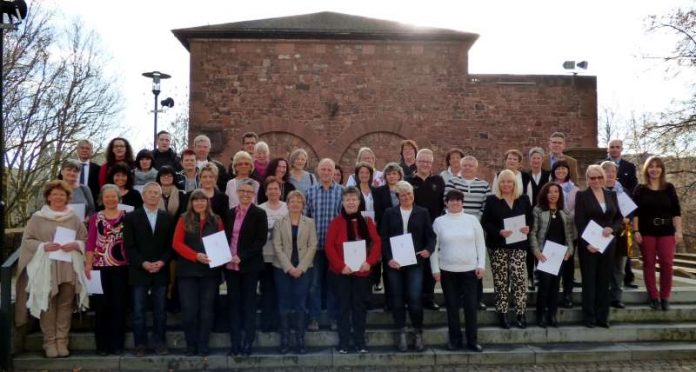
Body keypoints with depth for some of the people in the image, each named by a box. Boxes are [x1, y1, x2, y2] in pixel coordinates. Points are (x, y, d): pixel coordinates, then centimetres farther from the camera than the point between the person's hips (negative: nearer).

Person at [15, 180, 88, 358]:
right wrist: (44, 246, -14)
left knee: (65, 304, 3)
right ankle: (49, 342, 9)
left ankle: (62, 341, 11)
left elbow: (86, 240, 9)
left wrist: (75, 245, -11)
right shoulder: (37, 217, 4)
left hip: (69, 269, 1)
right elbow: (27, 241, 2)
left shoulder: (74, 218, 8)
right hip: (45, 269, -1)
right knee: (47, 305, 0)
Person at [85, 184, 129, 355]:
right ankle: (102, 345, 14)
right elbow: (91, 242, 3)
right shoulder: (96, 218, 6)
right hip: (100, 267, 1)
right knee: (101, 306, 4)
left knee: (119, 305, 4)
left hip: (121, 267, 0)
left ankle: (117, 344, 13)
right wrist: (88, 264, -5)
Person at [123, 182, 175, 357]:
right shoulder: (131, 217, 3)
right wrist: (143, 263, -14)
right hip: (139, 271, -1)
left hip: (161, 271, 2)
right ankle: (140, 344, 12)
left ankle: (159, 343, 16)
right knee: (139, 311, 3)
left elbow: (171, 245, 6)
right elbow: (128, 246, -3)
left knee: (160, 311, 7)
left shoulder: (168, 218, 9)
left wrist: (162, 262, -10)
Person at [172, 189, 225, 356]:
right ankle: (190, 345, 13)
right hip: (188, 270, -1)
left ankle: (203, 345, 13)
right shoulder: (184, 220, 4)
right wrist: (196, 256, -18)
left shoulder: (216, 220, 8)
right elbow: (177, 243, -5)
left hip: (210, 270, 1)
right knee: (189, 310, -1)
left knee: (207, 310, 4)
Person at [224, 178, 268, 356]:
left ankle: (247, 343, 9)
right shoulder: (230, 213, 11)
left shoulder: (259, 214, -3)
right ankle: (235, 344, 14)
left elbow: (261, 240, -10)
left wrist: (242, 257, -17)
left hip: (249, 265, -4)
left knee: (249, 304, 2)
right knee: (234, 303, 7)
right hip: (231, 265, 4)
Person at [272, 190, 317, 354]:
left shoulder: (309, 223, 5)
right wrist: (289, 267, -11)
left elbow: (312, 246, 0)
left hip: (303, 269, 0)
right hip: (283, 269, 0)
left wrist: (301, 267, -9)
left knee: (301, 304, 1)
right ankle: (284, 341, 12)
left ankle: (300, 341, 8)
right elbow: (277, 246, -3)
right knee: (284, 304, 4)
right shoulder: (279, 222, 3)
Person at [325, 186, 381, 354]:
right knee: (344, 306, 5)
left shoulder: (367, 221, 5)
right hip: (342, 272, -2)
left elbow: (377, 242, 2)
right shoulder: (336, 222, -3)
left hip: (362, 271, 2)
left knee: (360, 306, 9)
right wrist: (340, 265, -16)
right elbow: (329, 246, -7)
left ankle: (360, 342, 20)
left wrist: (369, 262, -12)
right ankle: (343, 342, 14)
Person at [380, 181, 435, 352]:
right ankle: (402, 333, 18)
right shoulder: (389, 213, 7)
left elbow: (430, 235, 7)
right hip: (394, 262, 1)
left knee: (415, 299, -7)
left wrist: (429, 249, -13)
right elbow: (383, 238, 2)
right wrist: (388, 258, -9)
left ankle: (418, 333, 12)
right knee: (397, 299, 5)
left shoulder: (422, 212, 8)